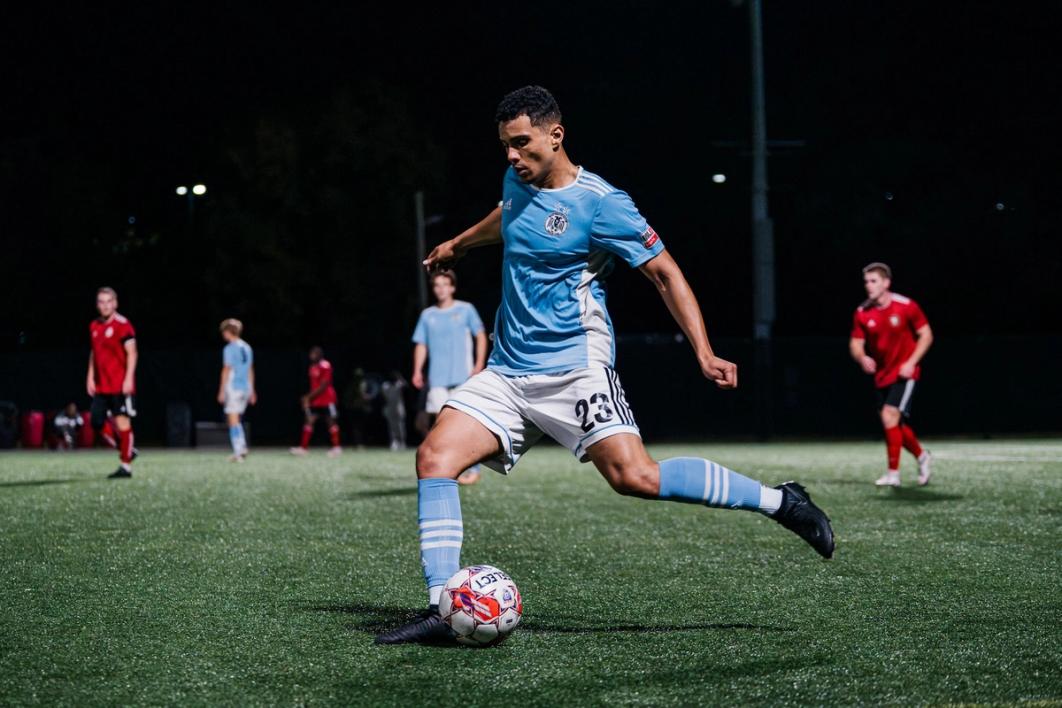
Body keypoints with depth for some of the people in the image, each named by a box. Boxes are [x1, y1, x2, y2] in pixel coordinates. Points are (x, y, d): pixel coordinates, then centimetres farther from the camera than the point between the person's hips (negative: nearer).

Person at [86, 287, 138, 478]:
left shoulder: (122, 325, -9)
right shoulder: (94, 326, 13)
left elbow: (131, 353, -12)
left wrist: (129, 378, -19)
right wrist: (90, 377, 16)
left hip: (120, 386, -7)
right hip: (101, 386, 7)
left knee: (122, 421, -5)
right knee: (98, 422, 4)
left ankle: (125, 466, 1)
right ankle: (127, 450, 22)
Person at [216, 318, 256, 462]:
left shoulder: (229, 349, -9)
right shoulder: (247, 348, 12)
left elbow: (226, 370, -11)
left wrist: (221, 391, -8)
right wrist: (252, 391, 21)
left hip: (233, 388, -7)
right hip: (245, 388, 7)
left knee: (233, 420, -4)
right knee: (237, 420, 17)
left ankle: (238, 452, -9)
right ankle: (242, 448, 8)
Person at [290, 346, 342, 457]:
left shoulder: (325, 366, -14)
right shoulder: (313, 367, 12)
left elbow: (323, 386, -18)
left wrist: (309, 396, -18)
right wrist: (308, 398, 8)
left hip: (326, 400, -8)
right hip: (315, 401, 8)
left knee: (331, 422, 0)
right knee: (309, 421, -1)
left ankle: (336, 447, 8)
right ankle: (303, 447, -4)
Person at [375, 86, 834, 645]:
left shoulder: (599, 202, -10)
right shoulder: (518, 180, 11)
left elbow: (664, 272, -8)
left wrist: (704, 354, -16)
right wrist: (458, 244, 52)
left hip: (574, 368, -7)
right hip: (507, 373, 7)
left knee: (634, 476, -23)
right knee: (434, 457, -12)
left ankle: (779, 502, -7)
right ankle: (441, 611, -12)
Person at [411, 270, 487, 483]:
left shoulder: (465, 310, 4)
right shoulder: (427, 315, 12)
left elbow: (481, 336, 5)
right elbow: (421, 344, 13)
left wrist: (479, 365, -6)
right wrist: (417, 371, 0)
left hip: (463, 377, -3)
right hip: (437, 379, 3)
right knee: (436, 422, -4)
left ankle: (472, 469, -3)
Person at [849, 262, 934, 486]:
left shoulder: (906, 306, -12)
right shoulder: (862, 313, -2)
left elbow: (926, 335, -4)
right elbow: (855, 344, 3)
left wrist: (911, 362, -15)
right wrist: (862, 358, -20)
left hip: (904, 373, -5)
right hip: (882, 375, 5)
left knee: (890, 416, -18)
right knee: (895, 425, 10)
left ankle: (893, 473, -10)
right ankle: (922, 457, 35)